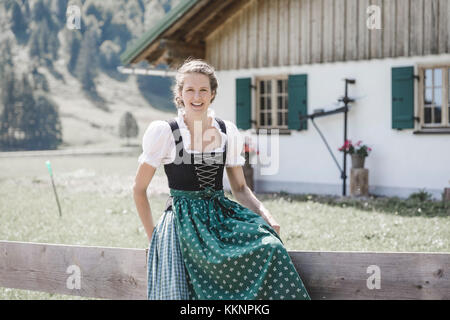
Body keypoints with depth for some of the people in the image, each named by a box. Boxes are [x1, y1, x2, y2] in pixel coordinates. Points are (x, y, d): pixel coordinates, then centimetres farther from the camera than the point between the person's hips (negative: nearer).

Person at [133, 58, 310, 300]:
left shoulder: (228, 132, 9)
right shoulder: (164, 132, -3)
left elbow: (240, 188, 14)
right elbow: (139, 188, 5)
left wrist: (265, 215, -3)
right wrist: (152, 235, 3)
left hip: (222, 217, 3)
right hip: (184, 223, -3)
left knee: (269, 246, -24)